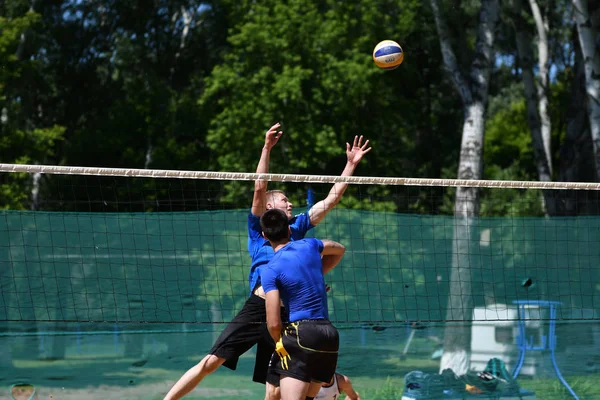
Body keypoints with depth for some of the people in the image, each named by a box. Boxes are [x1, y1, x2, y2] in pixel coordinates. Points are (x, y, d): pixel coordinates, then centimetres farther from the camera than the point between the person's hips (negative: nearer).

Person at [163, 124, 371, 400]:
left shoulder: (296, 227, 22)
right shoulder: (258, 226, 11)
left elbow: (331, 199, 23)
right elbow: (260, 188, -2)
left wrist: (351, 164, 21)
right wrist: (267, 147, -10)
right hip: (257, 307, -4)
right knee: (210, 363, -10)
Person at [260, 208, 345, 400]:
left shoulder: (270, 270, -6)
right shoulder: (309, 246, 10)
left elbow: (274, 323, -11)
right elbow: (339, 249, 35)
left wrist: (280, 344, 7)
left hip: (301, 333, -7)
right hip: (330, 333, 7)